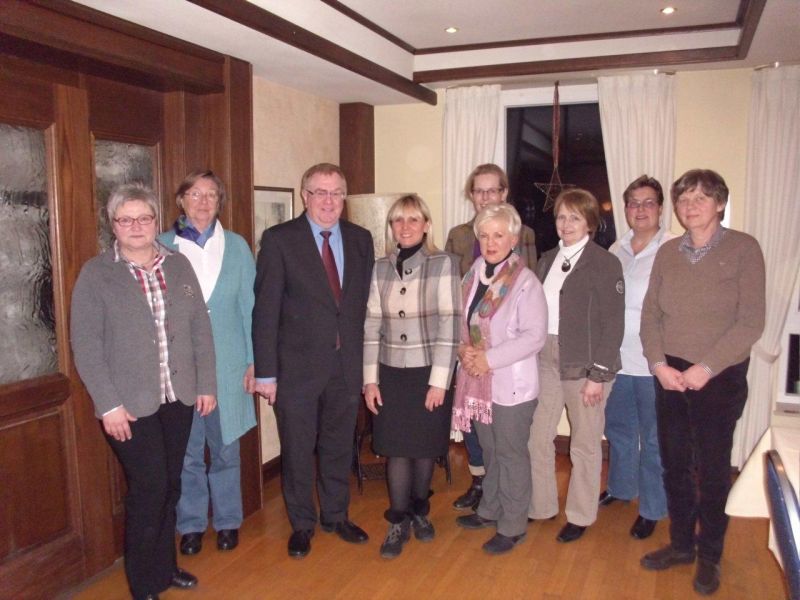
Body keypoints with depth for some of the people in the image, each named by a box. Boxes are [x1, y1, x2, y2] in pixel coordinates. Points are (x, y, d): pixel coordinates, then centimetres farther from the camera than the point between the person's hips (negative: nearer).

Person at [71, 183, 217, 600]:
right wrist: (108, 405, -13)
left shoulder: (179, 265, 6)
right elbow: (85, 343, -8)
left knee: (170, 487, 13)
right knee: (148, 489, -1)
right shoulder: (95, 274, -5)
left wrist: (206, 384, 4)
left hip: (178, 398, 4)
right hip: (130, 405, -4)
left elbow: (200, 328, 7)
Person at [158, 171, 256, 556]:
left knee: (225, 446, 11)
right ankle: (190, 524, 25)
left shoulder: (236, 246, 4)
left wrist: (253, 361, 1)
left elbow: (249, 305, 4)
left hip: (227, 363, 1)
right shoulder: (163, 247, 0)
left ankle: (227, 520, 27)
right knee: (186, 450, 8)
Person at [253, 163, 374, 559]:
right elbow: (265, 311, -8)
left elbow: (365, 303, 7)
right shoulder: (279, 240, -6)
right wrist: (265, 372, -11)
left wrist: (365, 360, 3)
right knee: (297, 450, 11)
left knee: (339, 446, 17)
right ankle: (301, 524, 31)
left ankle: (336, 515, 38)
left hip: (346, 364, 3)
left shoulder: (360, 239, 5)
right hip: (297, 366, -3)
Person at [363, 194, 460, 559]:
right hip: (391, 374, 2)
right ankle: (398, 522, 21)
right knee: (396, 448, 5)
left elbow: (449, 326, -10)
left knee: (424, 447, 12)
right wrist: (370, 379, 0)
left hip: (429, 373, -2)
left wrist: (439, 380, -13)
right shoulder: (380, 268, 3)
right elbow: (371, 326, 3)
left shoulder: (443, 264, -7)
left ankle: (420, 511, 34)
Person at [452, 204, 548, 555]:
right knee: (489, 450, 20)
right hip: (478, 380, 6)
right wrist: (465, 349, -6)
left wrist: (489, 359, -20)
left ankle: (512, 526, 19)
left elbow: (534, 335, -18)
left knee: (511, 455, 5)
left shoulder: (525, 282, -14)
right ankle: (490, 510, 37)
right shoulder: (473, 276, 7)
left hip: (512, 384, -6)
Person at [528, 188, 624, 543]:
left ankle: (580, 516, 25)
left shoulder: (604, 263, -8)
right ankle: (540, 507, 27)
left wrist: (598, 374, -14)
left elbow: (613, 324, -11)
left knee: (584, 444, 9)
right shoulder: (547, 260, 10)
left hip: (584, 364, -5)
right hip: (545, 358, 5)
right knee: (537, 437, 9)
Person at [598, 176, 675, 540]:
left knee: (653, 438, 7)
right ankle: (621, 487, 42)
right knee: (618, 427, 20)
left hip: (653, 362, -5)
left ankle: (651, 508, 24)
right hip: (617, 359, 6)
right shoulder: (615, 251, 9)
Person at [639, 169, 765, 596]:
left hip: (719, 378, -4)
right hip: (670, 376, 4)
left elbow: (750, 322, -12)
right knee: (674, 465, 12)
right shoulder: (668, 252, 6)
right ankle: (681, 544, 30)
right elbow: (650, 314, 5)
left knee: (712, 469, 7)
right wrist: (660, 363, -9)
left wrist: (705, 368, -16)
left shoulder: (743, 249, -7)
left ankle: (709, 557, 25)